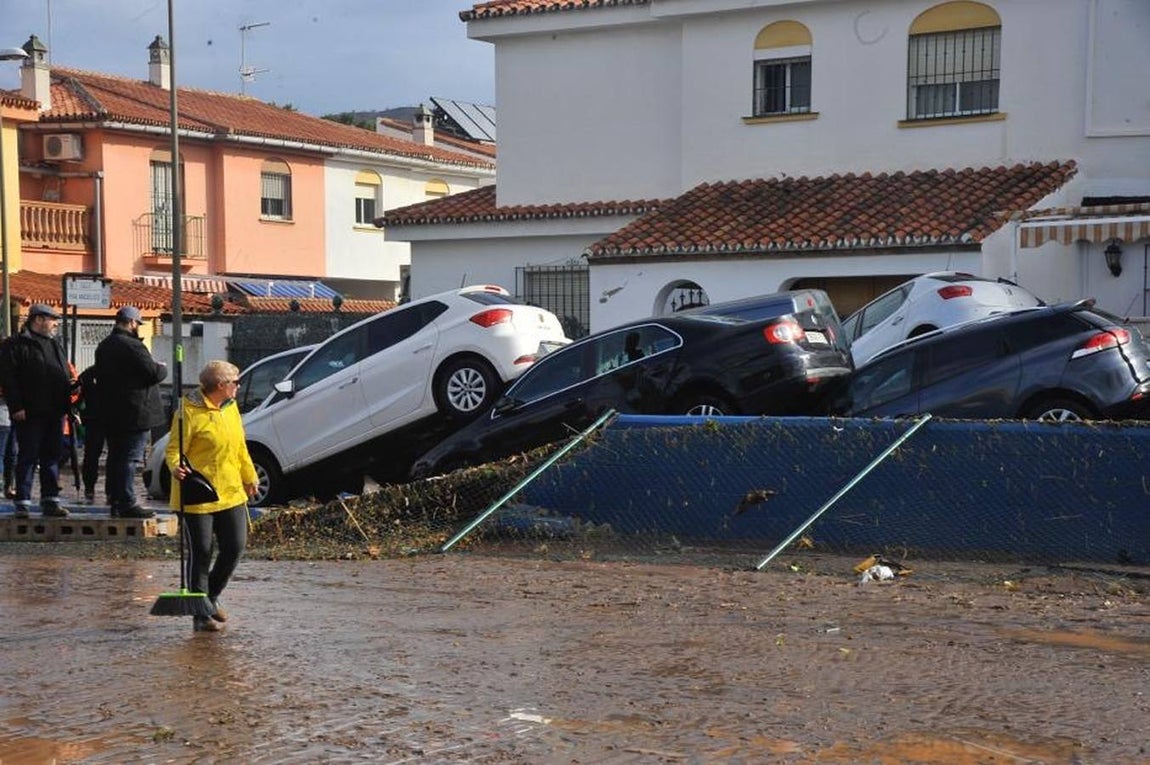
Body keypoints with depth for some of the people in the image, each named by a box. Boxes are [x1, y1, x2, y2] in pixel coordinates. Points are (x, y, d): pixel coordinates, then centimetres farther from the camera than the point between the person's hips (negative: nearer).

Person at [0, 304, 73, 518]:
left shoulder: (54, 345, 20)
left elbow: (65, 376, 25)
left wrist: (68, 405, 16)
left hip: (55, 412, 7)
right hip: (30, 413, -7)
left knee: (52, 458, 9)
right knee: (28, 458, -3)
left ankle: (50, 501, 14)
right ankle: (23, 503, 1)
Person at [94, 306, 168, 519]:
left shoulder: (104, 347, 14)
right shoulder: (132, 346, -17)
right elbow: (153, 373, -20)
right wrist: (162, 368, 3)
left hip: (110, 413, 9)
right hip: (134, 412, -9)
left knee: (115, 457, 14)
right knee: (130, 458, -7)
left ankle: (115, 501, 19)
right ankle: (127, 503, -8)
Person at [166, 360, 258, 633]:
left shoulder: (230, 407, 11)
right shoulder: (189, 412, -13)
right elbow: (173, 449, -15)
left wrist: (249, 478, 27)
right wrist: (176, 467, -35)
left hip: (231, 494, 7)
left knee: (235, 548, 7)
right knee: (201, 554, 0)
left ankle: (211, 596, 30)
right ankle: (201, 615, 10)